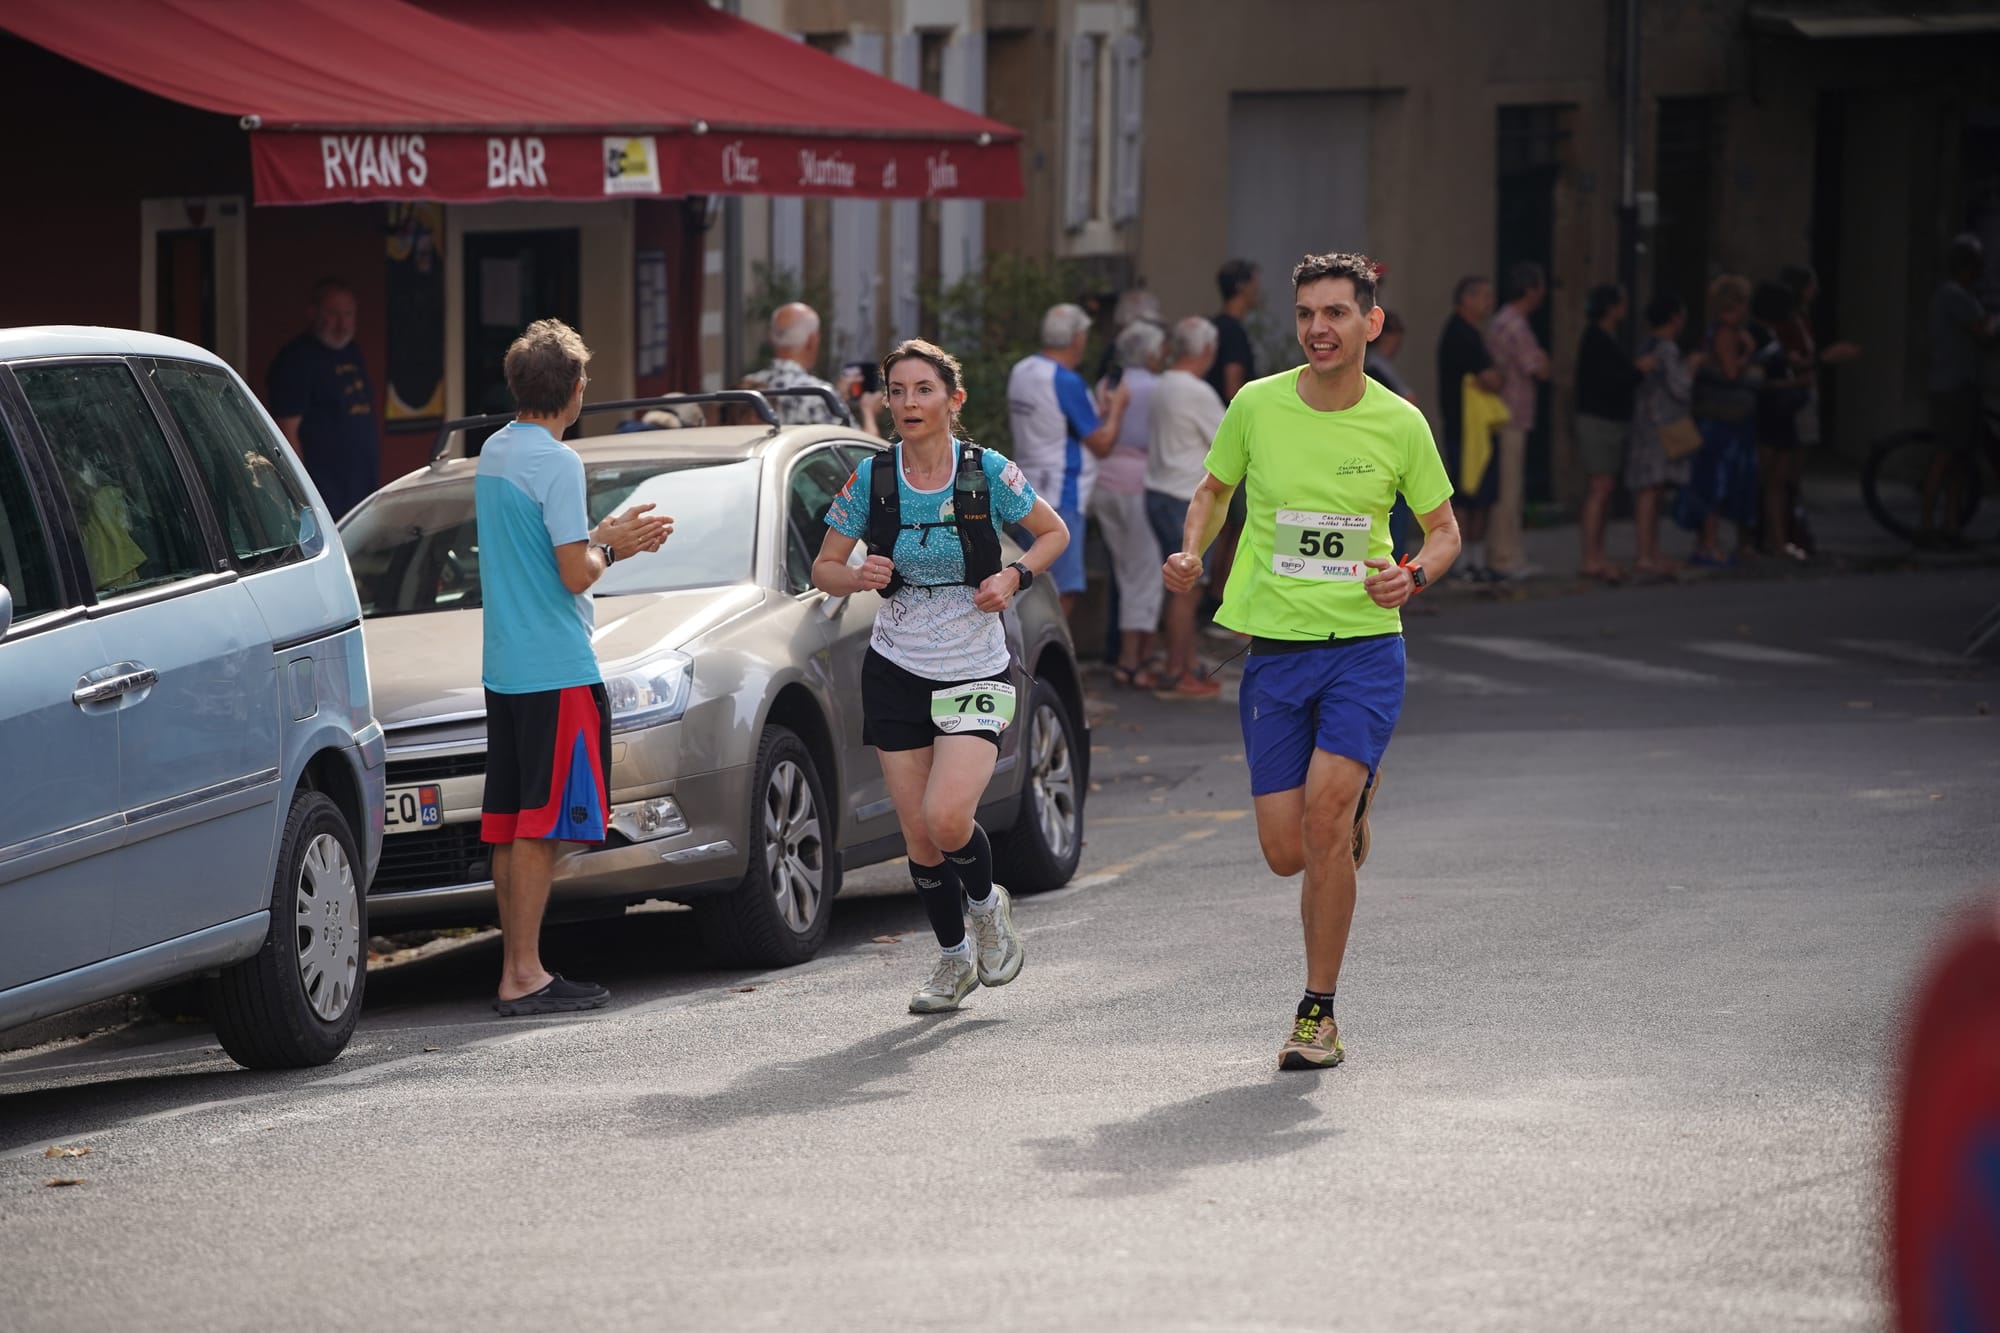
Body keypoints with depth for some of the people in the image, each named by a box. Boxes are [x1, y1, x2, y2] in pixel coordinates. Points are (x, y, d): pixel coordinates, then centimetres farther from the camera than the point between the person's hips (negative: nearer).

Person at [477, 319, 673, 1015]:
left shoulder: (494, 451, 12)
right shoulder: (556, 462, -15)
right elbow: (576, 573, -17)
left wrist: (607, 538, 17)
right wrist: (609, 546, 2)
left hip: (504, 665, 9)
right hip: (556, 668, -9)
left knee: (509, 824, 9)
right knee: (541, 824, -7)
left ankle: (517, 968, 13)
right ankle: (524, 976, -8)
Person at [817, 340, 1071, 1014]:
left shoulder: (988, 472, -9)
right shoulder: (871, 478, -4)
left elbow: (1054, 532, 6)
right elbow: (823, 568, 5)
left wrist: (1014, 577, -12)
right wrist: (855, 577, -18)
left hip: (976, 674, -3)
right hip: (897, 673, 3)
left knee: (948, 818, -20)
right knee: (919, 836, 3)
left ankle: (986, 905, 12)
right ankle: (954, 957, 26)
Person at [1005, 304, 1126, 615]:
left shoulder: (1020, 371, 9)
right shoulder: (1067, 382, -17)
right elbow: (1102, 443, -13)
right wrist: (1116, 408, 6)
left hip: (1026, 492, 9)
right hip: (1061, 496, -9)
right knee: (1062, 592, -9)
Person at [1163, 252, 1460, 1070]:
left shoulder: (1399, 423, -2)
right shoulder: (1257, 405, 0)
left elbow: (1443, 528, 10)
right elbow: (1214, 490, 16)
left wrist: (1414, 575, -12)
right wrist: (1192, 552, -4)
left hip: (1366, 646, -2)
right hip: (1275, 650, 2)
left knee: (1324, 813, -20)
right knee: (1286, 852, -1)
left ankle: (1318, 1014, -9)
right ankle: (1352, 810, 38)